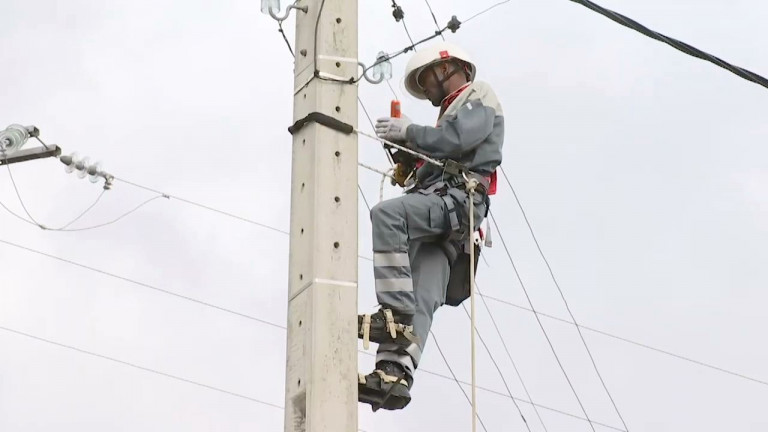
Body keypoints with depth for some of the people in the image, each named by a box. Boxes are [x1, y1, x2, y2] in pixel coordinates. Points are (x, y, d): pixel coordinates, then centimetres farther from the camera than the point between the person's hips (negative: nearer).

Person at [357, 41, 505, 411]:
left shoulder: (477, 95, 14)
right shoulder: (453, 113, 41)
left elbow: (459, 137, -9)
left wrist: (410, 132, -1)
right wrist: (410, 162, 16)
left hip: (457, 199, -9)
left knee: (386, 214, -32)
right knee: (421, 299, -11)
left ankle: (395, 311, -38)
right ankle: (394, 374, -28)